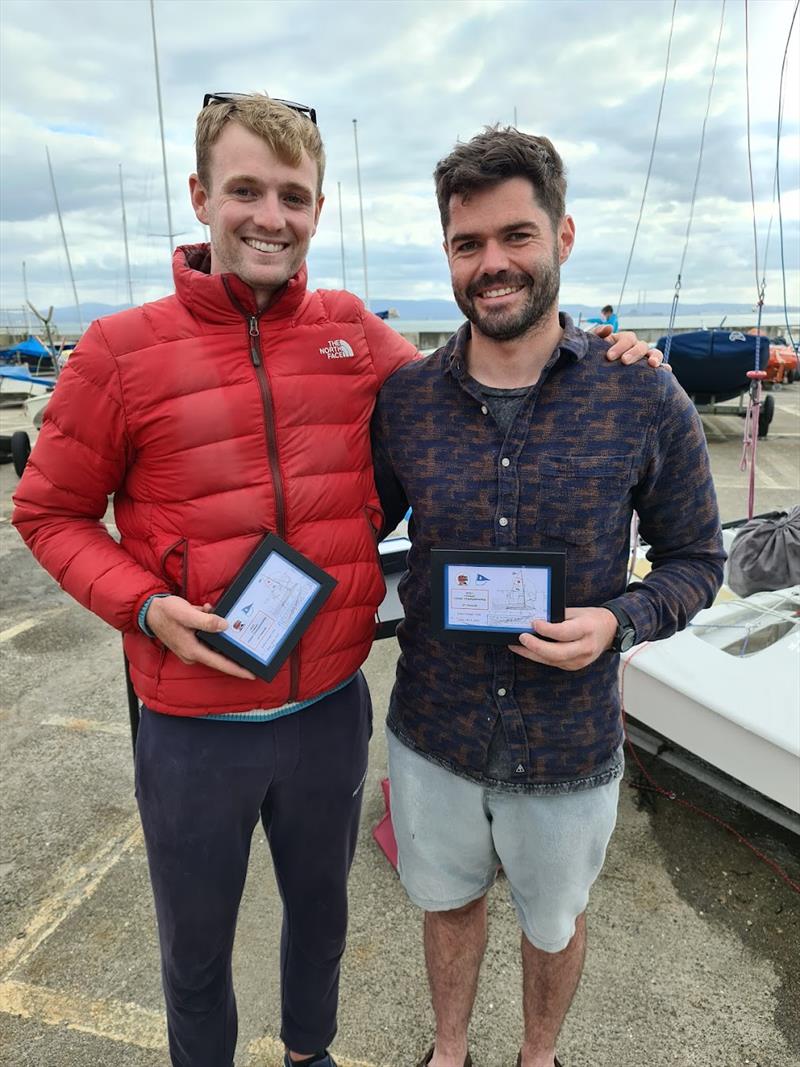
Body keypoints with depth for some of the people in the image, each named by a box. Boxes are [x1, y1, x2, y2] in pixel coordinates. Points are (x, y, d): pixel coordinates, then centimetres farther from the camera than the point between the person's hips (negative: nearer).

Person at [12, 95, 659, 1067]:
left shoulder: (353, 334, -3)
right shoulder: (121, 349, -11)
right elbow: (49, 511, -2)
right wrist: (146, 605, -18)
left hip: (331, 709, 3)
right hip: (194, 728, -2)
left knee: (320, 906, 28)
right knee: (194, 948, 23)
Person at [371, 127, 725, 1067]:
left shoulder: (647, 404, -14)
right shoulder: (403, 400, -8)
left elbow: (694, 560, -5)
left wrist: (617, 623, -23)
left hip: (568, 749, -1)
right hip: (430, 734, 2)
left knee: (553, 921, 26)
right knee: (449, 902, 27)